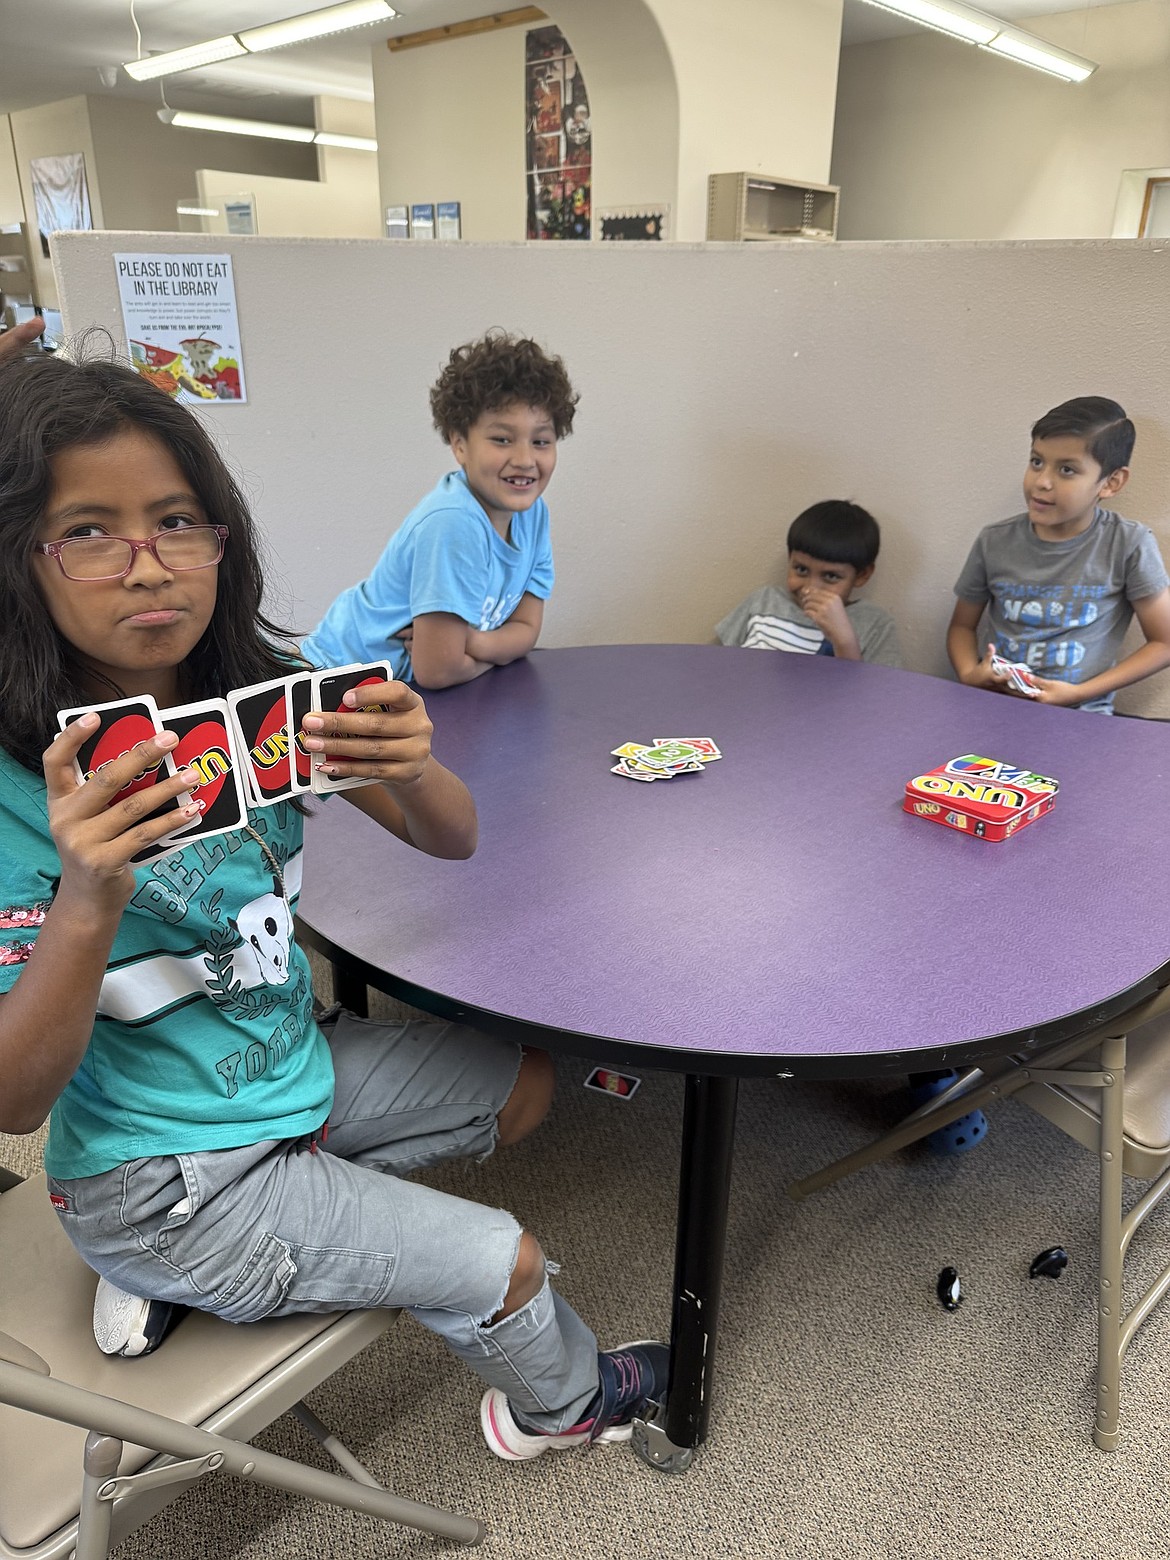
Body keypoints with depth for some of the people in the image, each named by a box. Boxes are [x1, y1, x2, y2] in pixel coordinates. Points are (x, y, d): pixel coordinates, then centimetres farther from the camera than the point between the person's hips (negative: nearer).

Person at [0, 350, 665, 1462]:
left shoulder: (258, 685, -11)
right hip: (159, 1175, -6)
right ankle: (559, 1406, 35)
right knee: (504, 1263, -4)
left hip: (291, 1066, 6)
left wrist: (413, 769, -30)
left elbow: (451, 840, -7)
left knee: (525, 1085, 17)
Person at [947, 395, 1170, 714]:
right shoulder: (994, 542, 1)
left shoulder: (1129, 545, -5)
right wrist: (969, 674, -8)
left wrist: (1078, 693, -10)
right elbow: (962, 626, 13)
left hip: (1079, 713, -1)